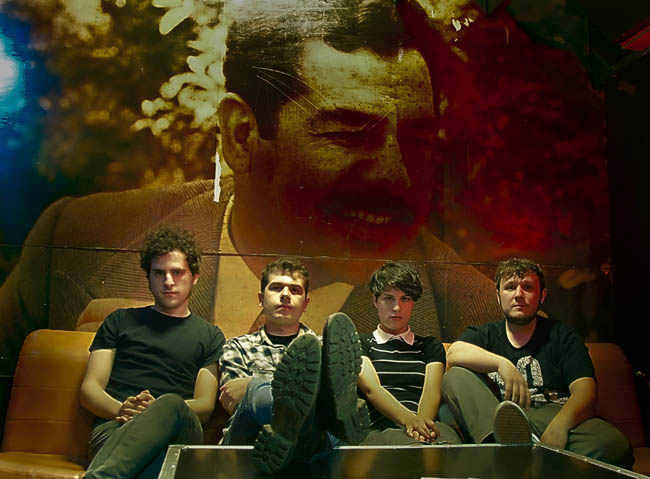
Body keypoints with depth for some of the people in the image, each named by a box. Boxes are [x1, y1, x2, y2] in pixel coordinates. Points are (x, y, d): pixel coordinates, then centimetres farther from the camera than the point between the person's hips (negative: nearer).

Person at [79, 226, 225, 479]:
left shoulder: (210, 335, 22)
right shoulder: (121, 321, 25)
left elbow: (205, 404, 10)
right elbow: (89, 388, 16)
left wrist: (158, 410, -12)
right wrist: (121, 409, -8)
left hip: (176, 432, 1)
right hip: (114, 427, -1)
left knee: (171, 404, -40)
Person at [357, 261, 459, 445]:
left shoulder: (430, 346, 27)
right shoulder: (360, 344, 19)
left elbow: (432, 390, 7)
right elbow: (371, 389, -1)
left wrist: (421, 422, -19)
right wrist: (409, 419, -23)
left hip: (430, 426, 3)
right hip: (380, 431, -2)